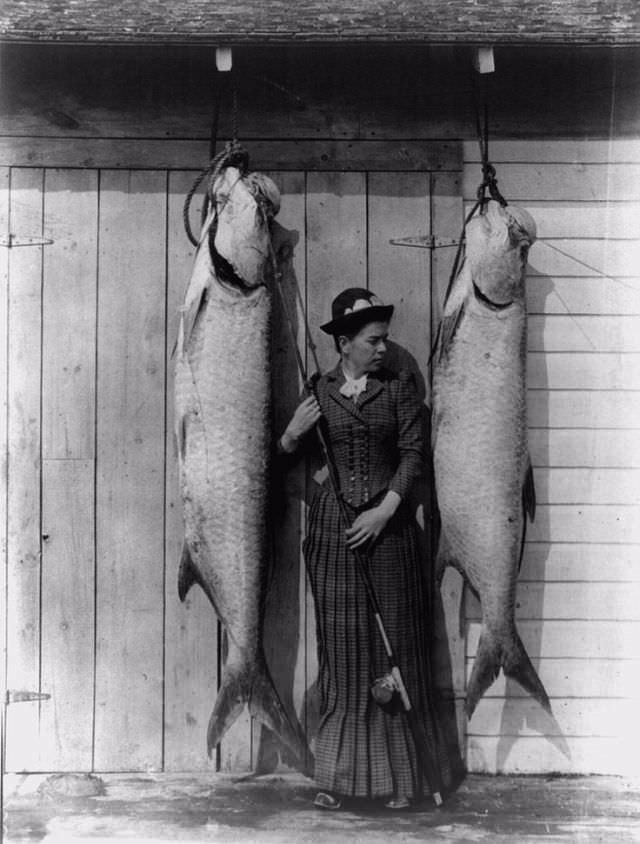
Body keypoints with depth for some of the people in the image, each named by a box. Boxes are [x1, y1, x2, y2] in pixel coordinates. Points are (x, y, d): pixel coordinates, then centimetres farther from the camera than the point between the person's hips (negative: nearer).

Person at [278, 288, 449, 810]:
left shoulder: (399, 387, 6)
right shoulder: (319, 392, 7)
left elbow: (414, 452, -1)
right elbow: (290, 458, 12)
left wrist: (385, 509, -12)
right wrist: (291, 435, -10)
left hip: (389, 524, 0)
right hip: (332, 527, 0)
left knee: (395, 644, -1)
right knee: (341, 650, 1)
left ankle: (398, 777, 5)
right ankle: (337, 776, 7)